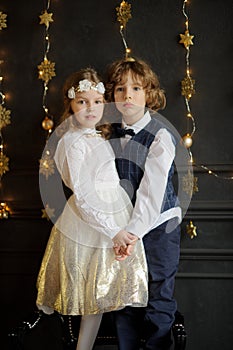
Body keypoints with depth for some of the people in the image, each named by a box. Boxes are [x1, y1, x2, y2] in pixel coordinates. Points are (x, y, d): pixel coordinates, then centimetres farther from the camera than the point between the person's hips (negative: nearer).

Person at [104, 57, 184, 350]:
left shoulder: (161, 134, -13)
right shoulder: (112, 132, 5)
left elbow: (153, 188, -20)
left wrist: (134, 229, -26)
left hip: (158, 224, -5)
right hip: (124, 225, 5)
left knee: (158, 298, 3)